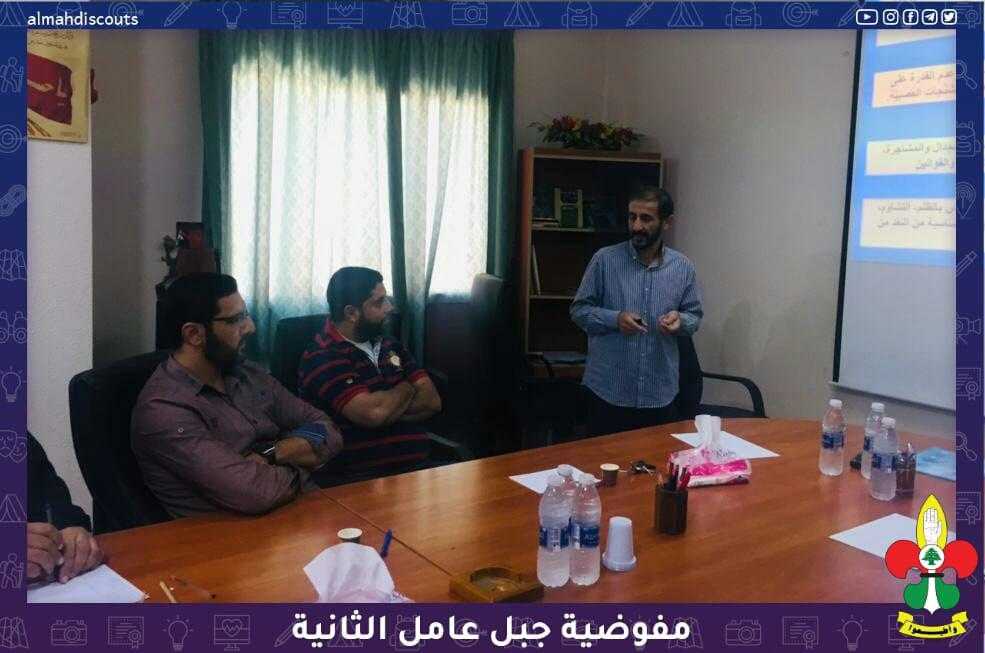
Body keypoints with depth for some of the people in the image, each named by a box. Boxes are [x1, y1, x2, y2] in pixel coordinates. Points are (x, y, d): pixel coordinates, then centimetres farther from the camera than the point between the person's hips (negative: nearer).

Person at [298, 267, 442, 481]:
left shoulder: (391, 347, 16)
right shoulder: (320, 359, -8)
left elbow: (432, 401, 8)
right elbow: (373, 413, -19)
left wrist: (387, 411, -9)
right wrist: (406, 388, 2)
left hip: (421, 465, 7)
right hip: (367, 478, -7)